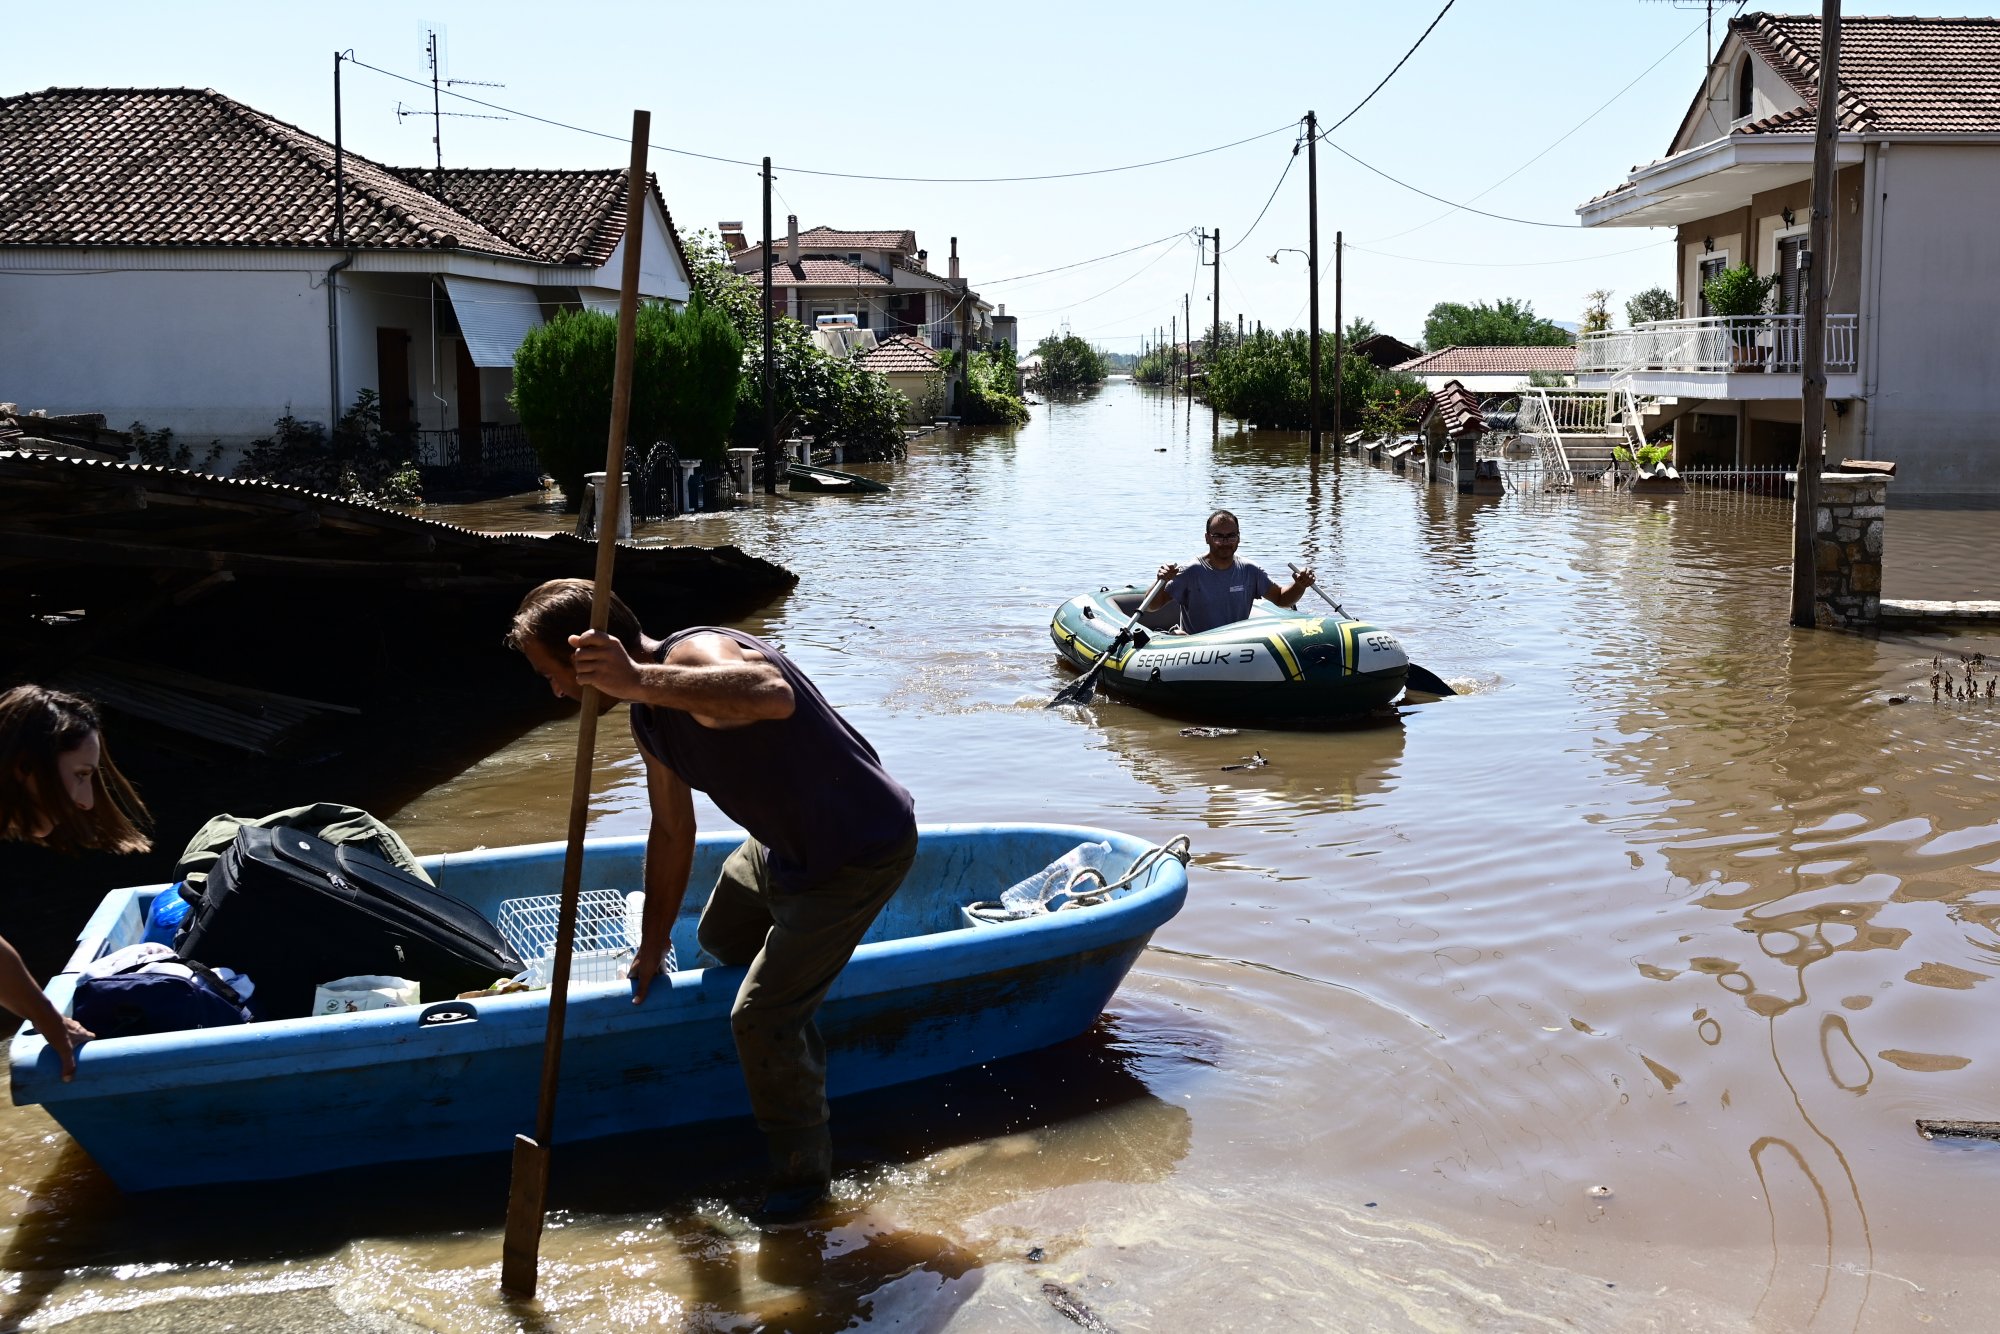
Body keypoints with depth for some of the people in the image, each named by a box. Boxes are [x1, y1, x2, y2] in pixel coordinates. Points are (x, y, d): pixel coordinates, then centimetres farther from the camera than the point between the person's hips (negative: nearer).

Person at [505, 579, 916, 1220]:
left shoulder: (698, 655, -31)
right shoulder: (649, 719, 0)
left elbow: (774, 695, -56)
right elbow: (672, 833, 12)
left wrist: (639, 681, -64)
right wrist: (651, 951, 19)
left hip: (859, 851, -10)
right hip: (782, 843, 10)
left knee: (761, 1016, -10)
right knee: (721, 939, 31)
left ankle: (803, 1169, 14)